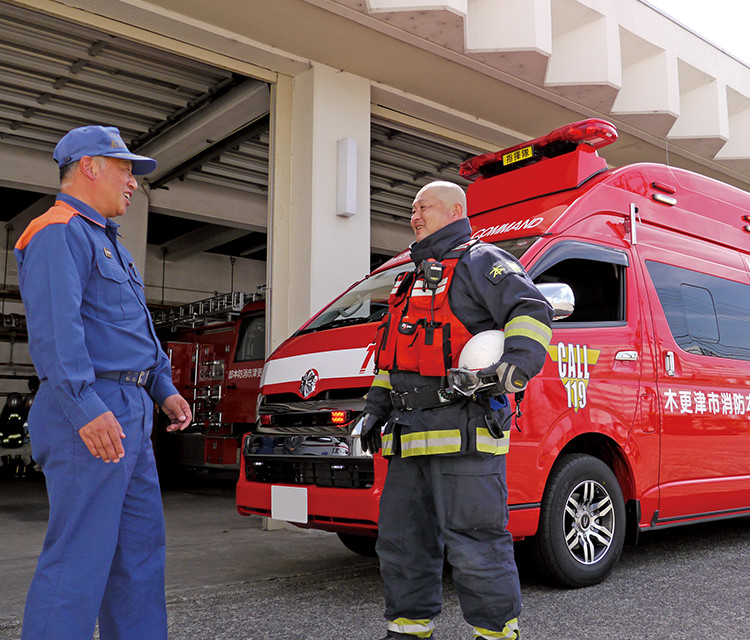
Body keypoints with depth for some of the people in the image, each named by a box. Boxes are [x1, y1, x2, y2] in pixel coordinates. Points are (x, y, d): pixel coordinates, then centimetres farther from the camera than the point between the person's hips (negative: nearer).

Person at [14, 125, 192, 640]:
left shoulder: (106, 241, 24)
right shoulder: (60, 233, -8)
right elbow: (54, 328, -22)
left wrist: (164, 388, 19)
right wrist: (88, 409, -29)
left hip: (130, 416, 10)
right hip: (93, 418, -10)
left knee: (141, 545, 14)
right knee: (80, 556, -7)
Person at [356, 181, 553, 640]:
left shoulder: (481, 263, 1)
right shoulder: (415, 279, 27)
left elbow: (532, 311, -12)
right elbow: (392, 356, 31)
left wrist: (516, 364, -28)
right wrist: (376, 408, 24)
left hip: (461, 429, -9)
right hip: (411, 436, 9)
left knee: (472, 541, -6)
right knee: (402, 537, 12)